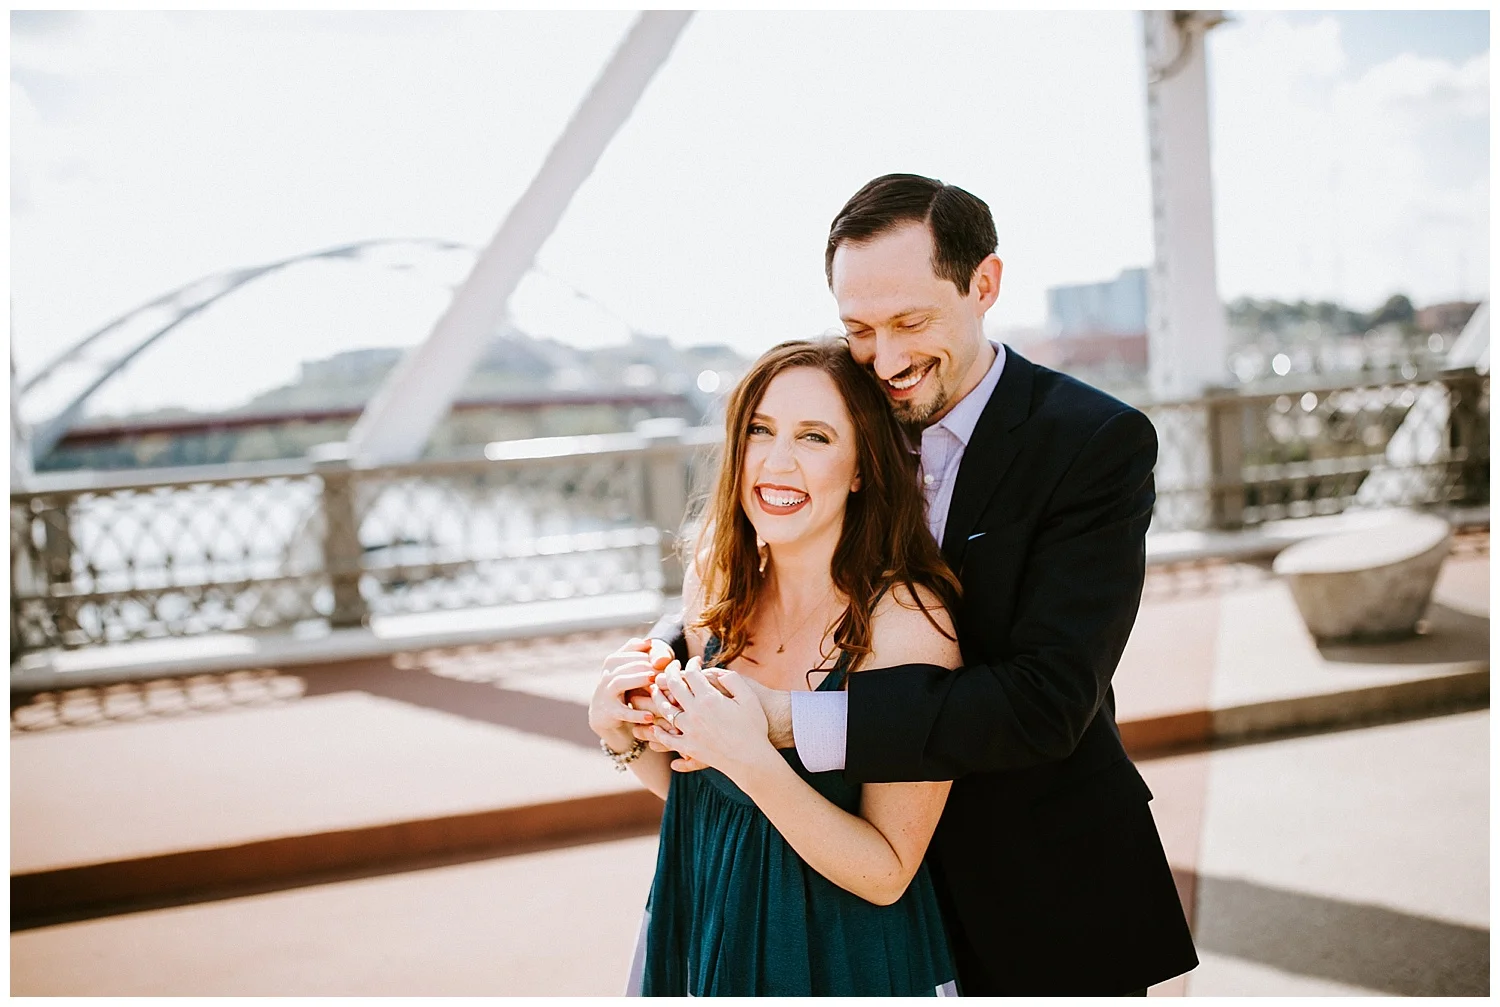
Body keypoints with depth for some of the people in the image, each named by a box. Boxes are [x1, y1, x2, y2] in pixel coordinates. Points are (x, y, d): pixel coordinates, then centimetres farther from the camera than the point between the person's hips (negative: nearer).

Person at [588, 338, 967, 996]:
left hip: (842, 964, -5)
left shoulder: (908, 618, -22)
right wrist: (622, 733, -12)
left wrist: (751, 759, -31)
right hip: (706, 941, 5)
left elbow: (886, 875, -21)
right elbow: (694, 789, 7)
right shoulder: (718, 587, -6)